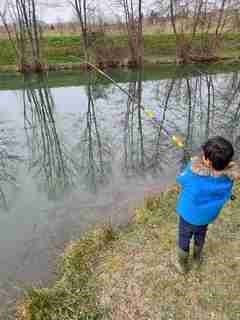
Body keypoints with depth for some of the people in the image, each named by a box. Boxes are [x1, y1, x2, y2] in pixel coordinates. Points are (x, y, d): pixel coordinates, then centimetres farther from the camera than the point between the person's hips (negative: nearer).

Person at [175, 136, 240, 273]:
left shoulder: (194, 172, -36)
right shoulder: (228, 180, -23)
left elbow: (180, 179, -15)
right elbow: (225, 197, -3)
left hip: (188, 216, -3)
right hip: (207, 217, 4)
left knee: (184, 240, 21)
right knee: (200, 236, 31)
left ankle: (183, 265, 43)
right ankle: (198, 257, 57)